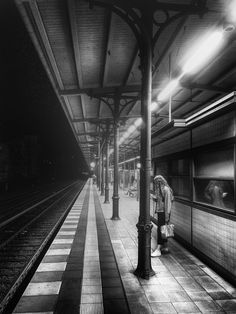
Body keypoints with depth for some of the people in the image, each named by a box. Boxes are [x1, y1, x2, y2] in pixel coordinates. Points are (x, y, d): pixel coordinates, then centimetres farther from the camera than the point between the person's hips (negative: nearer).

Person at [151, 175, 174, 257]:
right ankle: (165, 247, 23)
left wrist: (167, 216, -19)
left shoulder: (166, 189, -15)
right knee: (162, 230, 13)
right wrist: (154, 197, -6)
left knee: (160, 229, -9)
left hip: (164, 212, -9)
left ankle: (158, 249, -7)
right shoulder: (159, 190, 13)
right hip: (160, 212, 9)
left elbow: (168, 203, -18)